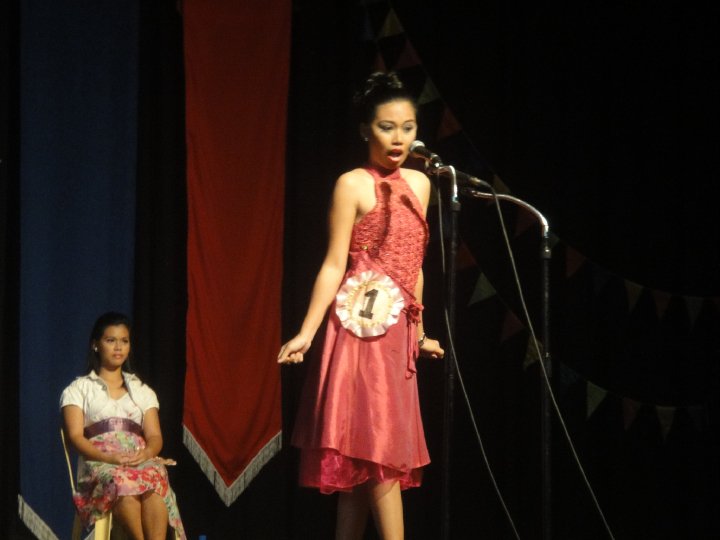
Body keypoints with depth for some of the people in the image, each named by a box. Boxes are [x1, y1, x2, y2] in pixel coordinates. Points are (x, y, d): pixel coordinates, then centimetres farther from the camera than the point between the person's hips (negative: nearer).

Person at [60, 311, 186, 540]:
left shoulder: (142, 391, 25)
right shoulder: (78, 390, 16)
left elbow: (154, 436, 13)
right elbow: (75, 436, 2)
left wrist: (145, 454, -13)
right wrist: (110, 458, -17)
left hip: (141, 462, 2)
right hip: (99, 464, -2)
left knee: (154, 478, -38)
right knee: (121, 482, -41)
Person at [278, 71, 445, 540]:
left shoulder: (419, 184, 14)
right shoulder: (353, 185, -5)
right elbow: (334, 265, -8)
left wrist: (418, 331, 24)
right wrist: (306, 333, -16)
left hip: (397, 330, 7)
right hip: (362, 328, -7)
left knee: (361, 455, 6)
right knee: (377, 448, -10)